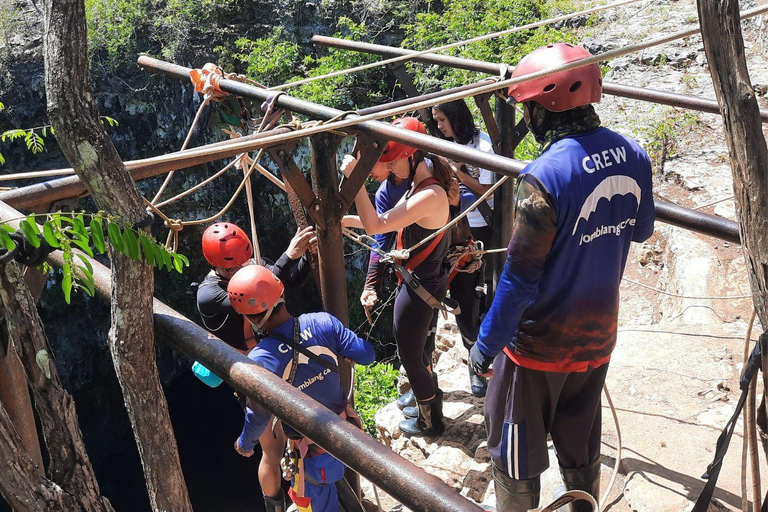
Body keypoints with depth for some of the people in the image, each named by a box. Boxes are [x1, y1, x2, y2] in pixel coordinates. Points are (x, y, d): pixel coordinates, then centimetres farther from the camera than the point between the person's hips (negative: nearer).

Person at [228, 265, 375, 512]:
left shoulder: (259, 361, -30)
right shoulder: (323, 322, -21)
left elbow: (258, 416, -14)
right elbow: (366, 355, -11)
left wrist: (245, 443, 7)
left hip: (311, 447, -4)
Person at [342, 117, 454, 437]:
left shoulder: (429, 195, -30)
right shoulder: (421, 183, 2)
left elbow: (375, 226, -33)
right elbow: (386, 220, 9)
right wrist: (342, 220, 2)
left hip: (421, 288, -9)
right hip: (419, 281, 9)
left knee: (409, 354, 11)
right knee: (414, 346, 28)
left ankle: (431, 421, 32)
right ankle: (430, 394, 52)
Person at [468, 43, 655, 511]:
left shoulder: (544, 178, -28)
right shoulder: (633, 155, -7)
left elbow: (520, 279, -23)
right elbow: (641, 231, 10)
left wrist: (486, 345, -12)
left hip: (540, 344, -6)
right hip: (597, 336, 7)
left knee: (517, 453, 15)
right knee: (581, 445, 25)